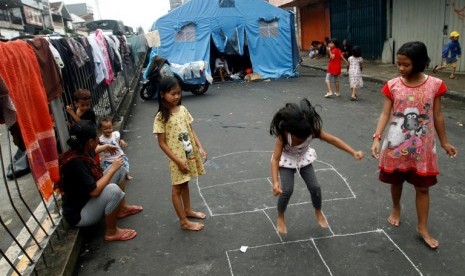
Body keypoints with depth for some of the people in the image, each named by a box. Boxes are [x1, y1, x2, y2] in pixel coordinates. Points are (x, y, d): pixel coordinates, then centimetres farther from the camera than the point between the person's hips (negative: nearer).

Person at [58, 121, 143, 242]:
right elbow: (94, 190, -36)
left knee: (119, 168, 8)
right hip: (79, 214, -10)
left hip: (89, 198, 10)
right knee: (113, 190, -36)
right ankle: (111, 232, -13)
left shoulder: (82, 152, -5)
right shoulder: (75, 163, -33)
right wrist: (112, 169, -27)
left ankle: (122, 208, 19)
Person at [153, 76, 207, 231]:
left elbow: (191, 131, 7)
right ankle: (184, 222, 19)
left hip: (190, 154, 6)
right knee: (177, 188, 8)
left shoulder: (183, 109, 0)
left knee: (185, 184, 23)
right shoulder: (161, 117, -17)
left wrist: (200, 148, -4)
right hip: (177, 157, -6)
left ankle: (188, 210, 41)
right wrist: (178, 160, -18)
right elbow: (162, 143, -15)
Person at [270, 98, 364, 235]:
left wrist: (354, 152, -33)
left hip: (304, 159, 3)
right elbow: (275, 159, -38)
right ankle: (280, 217, 13)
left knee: (315, 188, 0)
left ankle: (318, 212, 30)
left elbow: (333, 140, -25)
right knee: (287, 190, -14)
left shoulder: (313, 131, -30)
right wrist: (275, 182, -50)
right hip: (286, 160, -3)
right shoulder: (283, 136, -37)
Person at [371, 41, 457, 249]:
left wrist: (444, 142, 10)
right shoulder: (392, 86, -7)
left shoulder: (435, 85, -7)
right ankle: (396, 209, 45)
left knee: (422, 187, 8)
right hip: (397, 144, 1)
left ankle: (422, 228, 23)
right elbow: (385, 114, -8)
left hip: (422, 146, 0)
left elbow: (437, 116, 2)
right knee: (396, 181, 17)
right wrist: (376, 138, -20)